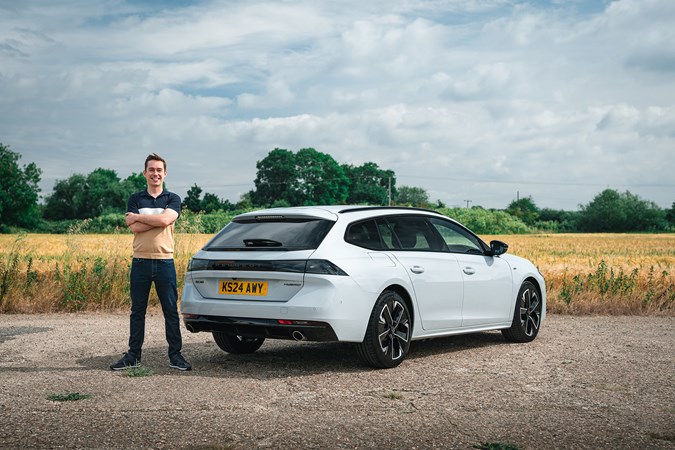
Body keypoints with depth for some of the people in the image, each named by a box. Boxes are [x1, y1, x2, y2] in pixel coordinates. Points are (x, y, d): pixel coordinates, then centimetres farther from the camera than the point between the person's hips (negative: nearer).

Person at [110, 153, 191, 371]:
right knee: (137, 311, 8)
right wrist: (157, 220, -12)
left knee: (170, 310, 3)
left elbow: (165, 219, -16)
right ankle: (133, 355, 15)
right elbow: (134, 228, -8)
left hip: (165, 262, -1)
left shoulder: (172, 199, 5)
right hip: (140, 261, 1)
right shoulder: (135, 199, 8)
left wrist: (138, 216, -8)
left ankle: (175, 355, 9)